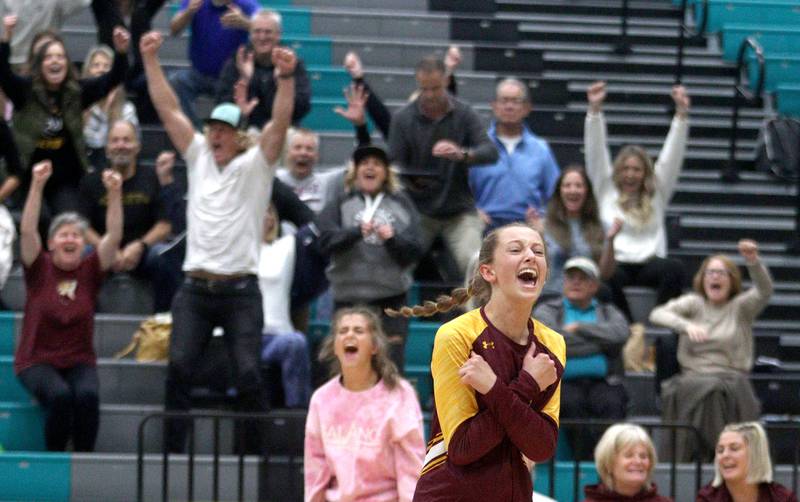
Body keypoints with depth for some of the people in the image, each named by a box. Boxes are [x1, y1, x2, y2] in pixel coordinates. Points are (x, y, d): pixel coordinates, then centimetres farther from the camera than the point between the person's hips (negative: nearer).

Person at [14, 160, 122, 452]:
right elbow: (27, 231, -15)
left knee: (87, 395, -30)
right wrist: (37, 186, -27)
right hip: (36, 360, -2)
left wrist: (115, 194, -23)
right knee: (59, 395, -32)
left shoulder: (90, 271, 3)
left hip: (79, 360, 2)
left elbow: (114, 237, -10)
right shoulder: (39, 269, -1)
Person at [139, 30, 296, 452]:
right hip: (195, 288, 3)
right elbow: (168, 109, 9)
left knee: (248, 373, -8)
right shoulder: (199, 157, 12)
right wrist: (150, 59, 3)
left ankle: (256, 452, 2)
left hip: (240, 290, -3)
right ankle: (172, 449, -3)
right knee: (179, 367, -7)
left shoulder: (255, 165, 2)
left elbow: (280, 123, -12)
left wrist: (286, 77, -26)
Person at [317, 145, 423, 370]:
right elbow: (326, 241, -4)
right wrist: (357, 231, -19)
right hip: (349, 298, 0)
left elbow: (414, 251, 6)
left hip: (391, 296, 0)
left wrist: (393, 238, -13)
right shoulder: (339, 204, 12)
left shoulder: (402, 204, 14)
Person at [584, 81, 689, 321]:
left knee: (675, 268, -32)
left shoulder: (657, 193, 18)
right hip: (615, 263, -2)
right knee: (611, 276, -38)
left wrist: (681, 112, 0)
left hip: (648, 267, 2)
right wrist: (595, 109, -5)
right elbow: (596, 152, 7)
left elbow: (672, 156, 11)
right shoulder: (606, 189, 15)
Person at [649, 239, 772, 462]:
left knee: (718, 391, -36)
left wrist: (753, 262, -29)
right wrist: (686, 325, -21)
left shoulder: (741, 307, 11)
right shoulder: (693, 303, 14)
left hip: (732, 378, -1)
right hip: (693, 375, 1)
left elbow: (764, 291, -9)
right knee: (694, 389, -34)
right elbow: (657, 314, -1)